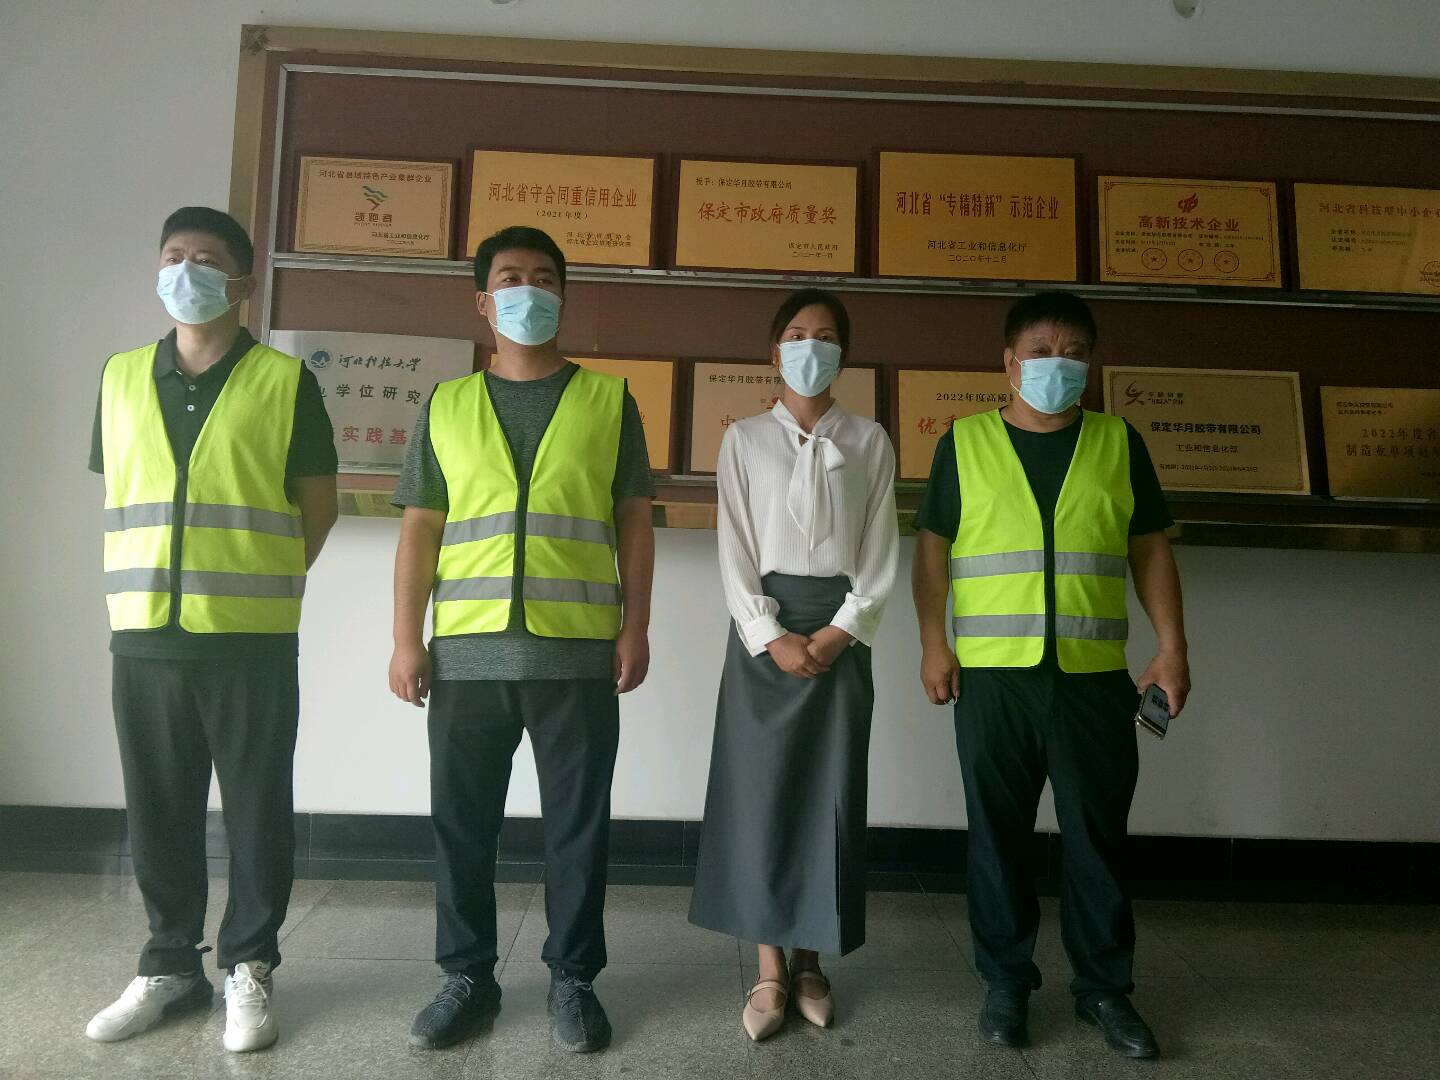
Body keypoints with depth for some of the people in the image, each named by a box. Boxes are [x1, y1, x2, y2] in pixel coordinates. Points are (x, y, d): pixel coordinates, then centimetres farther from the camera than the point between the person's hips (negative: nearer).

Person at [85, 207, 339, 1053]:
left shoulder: (286, 381, 0)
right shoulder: (121, 377, 12)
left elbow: (318, 504, 3)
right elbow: (115, 494, 18)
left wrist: (264, 585, 5)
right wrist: (142, 588, 12)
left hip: (251, 639, -3)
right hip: (144, 634, 4)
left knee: (257, 809, 4)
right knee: (159, 812, 11)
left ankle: (248, 967, 20)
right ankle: (170, 965, 27)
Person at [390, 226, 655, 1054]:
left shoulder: (609, 400, 7)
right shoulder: (446, 406, 11)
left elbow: (634, 520, 5)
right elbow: (421, 528, 8)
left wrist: (636, 626, -2)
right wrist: (407, 638, 2)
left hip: (579, 652, -1)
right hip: (467, 651, 2)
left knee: (578, 822, 7)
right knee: (462, 821, 10)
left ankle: (573, 978, 24)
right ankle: (468, 976, 28)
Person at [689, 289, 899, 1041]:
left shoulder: (870, 441, 7)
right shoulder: (744, 439, 5)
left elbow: (880, 553, 3)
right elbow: (735, 552, -1)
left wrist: (841, 631, -10)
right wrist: (771, 636, -12)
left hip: (841, 631, 1)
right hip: (764, 629, 0)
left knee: (831, 795, 4)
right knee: (762, 794, 1)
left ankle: (811, 960, 20)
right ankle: (770, 967, 13)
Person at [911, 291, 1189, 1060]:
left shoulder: (1119, 442, 9)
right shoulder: (964, 442, 5)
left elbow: (1150, 550, 10)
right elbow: (932, 549, 5)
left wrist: (1172, 647, 2)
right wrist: (933, 643, -4)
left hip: (1094, 675, 1)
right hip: (992, 675, -1)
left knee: (1098, 834, 9)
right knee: (998, 832, 8)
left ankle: (1105, 987, 26)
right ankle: (1006, 981, 24)